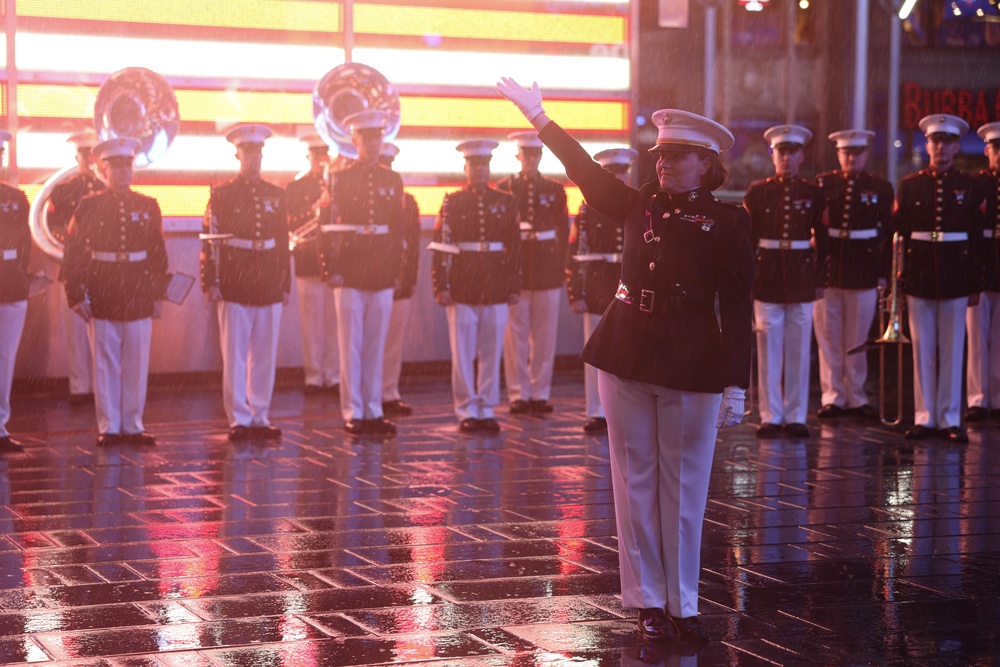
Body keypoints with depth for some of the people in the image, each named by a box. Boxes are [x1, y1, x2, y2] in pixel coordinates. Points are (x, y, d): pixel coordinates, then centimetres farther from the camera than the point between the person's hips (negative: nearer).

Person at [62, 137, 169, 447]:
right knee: (105, 364, 3)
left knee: (137, 364, 5)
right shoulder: (89, 206, 0)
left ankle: (133, 425, 14)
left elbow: (158, 253, 10)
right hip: (102, 299, -2)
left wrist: (158, 293, 7)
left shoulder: (148, 206, 7)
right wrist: (77, 294, -6)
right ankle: (108, 427, 11)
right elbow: (73, 254, -1)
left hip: (139, 299, 2)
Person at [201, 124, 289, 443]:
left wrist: (286, 283, 10)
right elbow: (210, 241, -3)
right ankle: (238, 420, 5)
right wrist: (211, 282, -9)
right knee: (235, 355, -1)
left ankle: (260, 418, 14)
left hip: (269, 287, 4)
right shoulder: (222, 194, 0)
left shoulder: (276, 195, 11)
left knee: (265, 356, 6)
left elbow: (283, 243, 13)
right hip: (235, 287, -3)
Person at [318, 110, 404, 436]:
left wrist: (397, 270, 7)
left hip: (382, 275, 3)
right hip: (350, 274, -3)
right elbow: (326, 227, -1)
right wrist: (330, 270, -7)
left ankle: (373, 411, 13)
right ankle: (352, 414, 7)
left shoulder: (393, 181, 9)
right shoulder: (339, 180, 0)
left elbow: (398, 229, 12)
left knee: (376, 345, 6)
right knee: (351, 345, 1)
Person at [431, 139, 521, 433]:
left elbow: (515, 246, 8)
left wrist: (514, 285, 3)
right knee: (463, 354, 1)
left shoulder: (505, 202, 8)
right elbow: (440, 247, 0)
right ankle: (466, 412, 9)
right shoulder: (452, 202, 3)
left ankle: (487, 410, 13)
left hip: (496, 289, 2)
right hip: (462, 289, -2)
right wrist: (441, 286, -7)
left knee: (492, 353, 5)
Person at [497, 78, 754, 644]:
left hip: (692, 367, -4)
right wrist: (539, 117, 6)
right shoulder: (640, 206, 9)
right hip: (627, 359, 4)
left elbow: (738, 308, -6)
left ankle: (682, 606, 13)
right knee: (636, 483, 6)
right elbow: (587, 171, 11)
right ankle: (649, 602, 15)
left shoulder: (726, 222, -3)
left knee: (683, 489, 3)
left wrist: (736, 385, -11)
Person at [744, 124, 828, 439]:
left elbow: (822, 239, 9)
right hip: (767, 276, -1)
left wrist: (820, 278, 4)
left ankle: (796, 416, 10)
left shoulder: (814, 194, 5)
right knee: (768, 349, 2)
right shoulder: (758, 191, 3)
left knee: (799, 349, 3)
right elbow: (747, 236, 5)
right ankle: (771, 416, 8)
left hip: (802, 277, 1)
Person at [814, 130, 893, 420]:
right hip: (827, 272, 0)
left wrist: (884, 272, 0)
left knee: (857, 339, 6)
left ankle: (856, 398, 17)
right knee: (828, 338, 4)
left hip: (864, 273, 0)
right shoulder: (823, 183, 5)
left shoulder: (881, 188, 5)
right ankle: (832, 397, 12)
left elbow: (888, 233, 5)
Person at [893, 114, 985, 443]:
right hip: (919, 280, 1)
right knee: (922, 350, 5)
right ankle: (924, 417, 12)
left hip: (955, 279, 0)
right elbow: (898, 235, 5)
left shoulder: (969, 187, 4)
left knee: (953, 351, 3)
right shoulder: (909, 186, 4)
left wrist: (974, 285, 0)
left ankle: (951, 419, 10)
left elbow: (977, 239, 4)